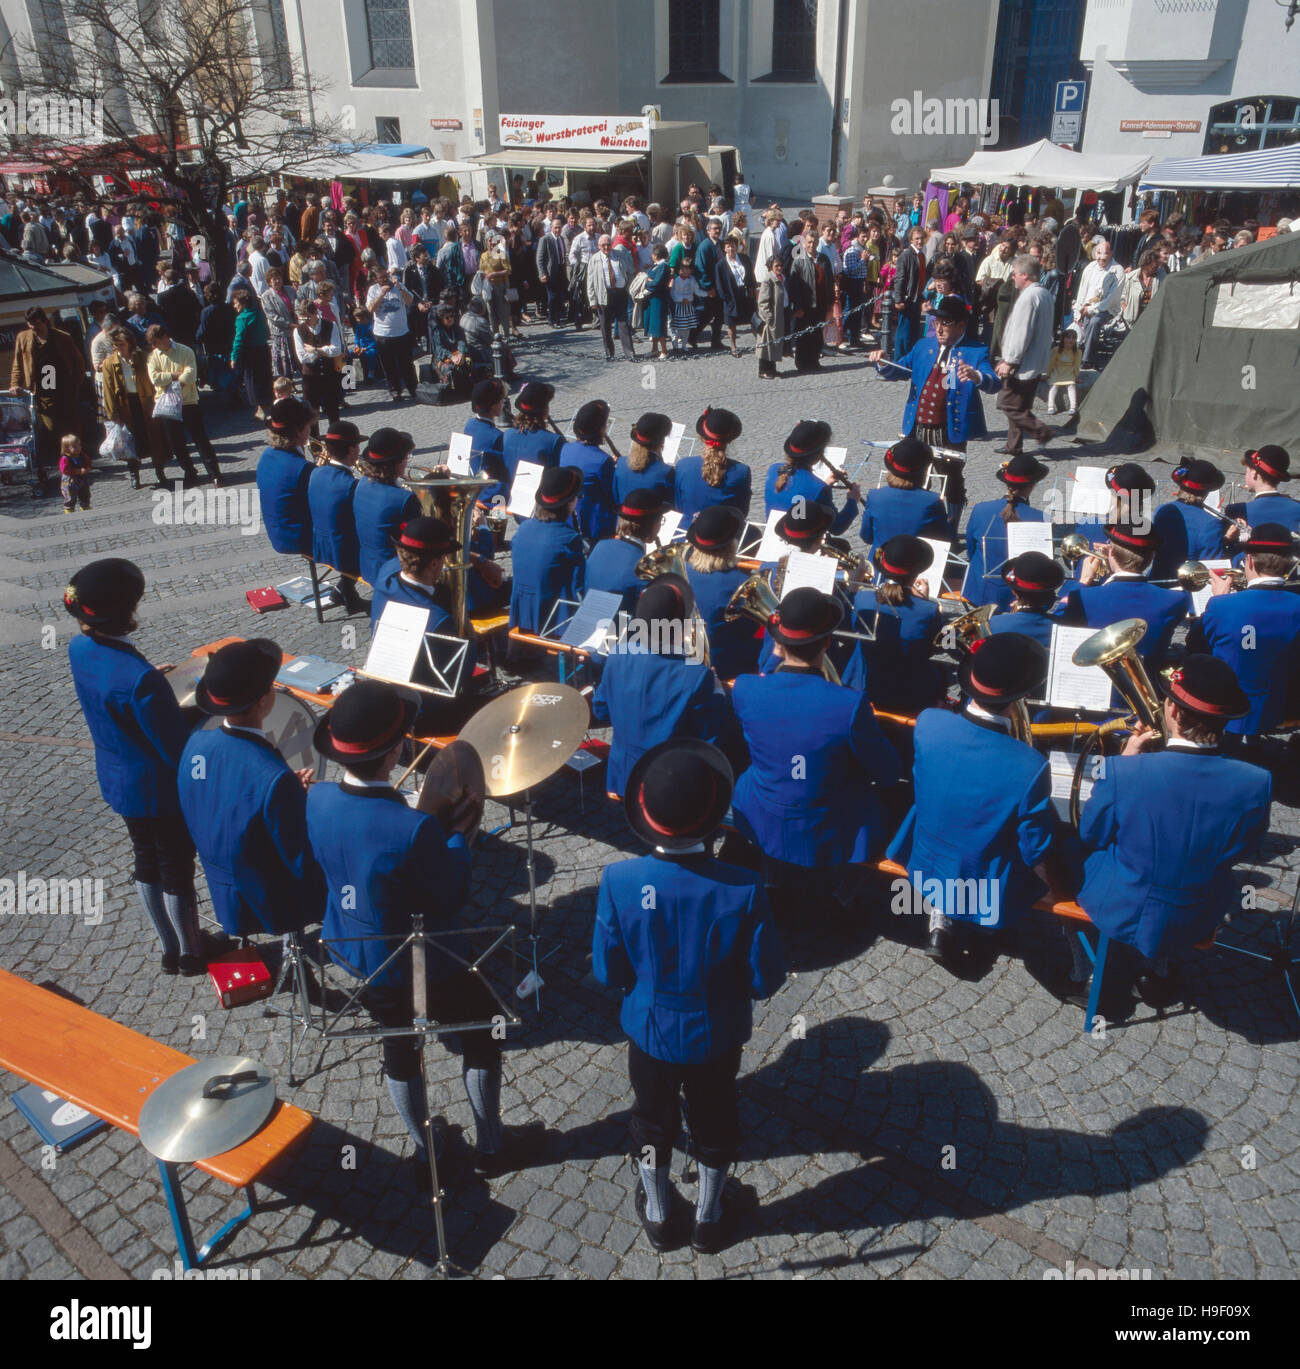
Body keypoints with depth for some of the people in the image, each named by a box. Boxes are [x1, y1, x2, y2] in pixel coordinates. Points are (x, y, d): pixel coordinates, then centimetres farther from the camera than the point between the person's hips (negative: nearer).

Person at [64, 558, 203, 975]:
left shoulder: (79, 649, -10)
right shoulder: (139, 679, -36)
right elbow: (177, 750, -26)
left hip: (116, 781, 8)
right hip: (159, 789, -8)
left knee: (146, 862, 23)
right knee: (177, 869, 13)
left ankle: (169, 949, 41)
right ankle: (191, 954, 33)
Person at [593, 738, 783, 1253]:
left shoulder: (619, 880, -27)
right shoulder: (742, 888, -29)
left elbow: (608, 973, -15)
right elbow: (766, 980, -18)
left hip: (650, 1031, 1)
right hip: (718, 1035, 0)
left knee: (652, 1120, 28)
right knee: (714, 1123, 27)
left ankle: (657, 1216, 51)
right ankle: (708, 1220, 50)